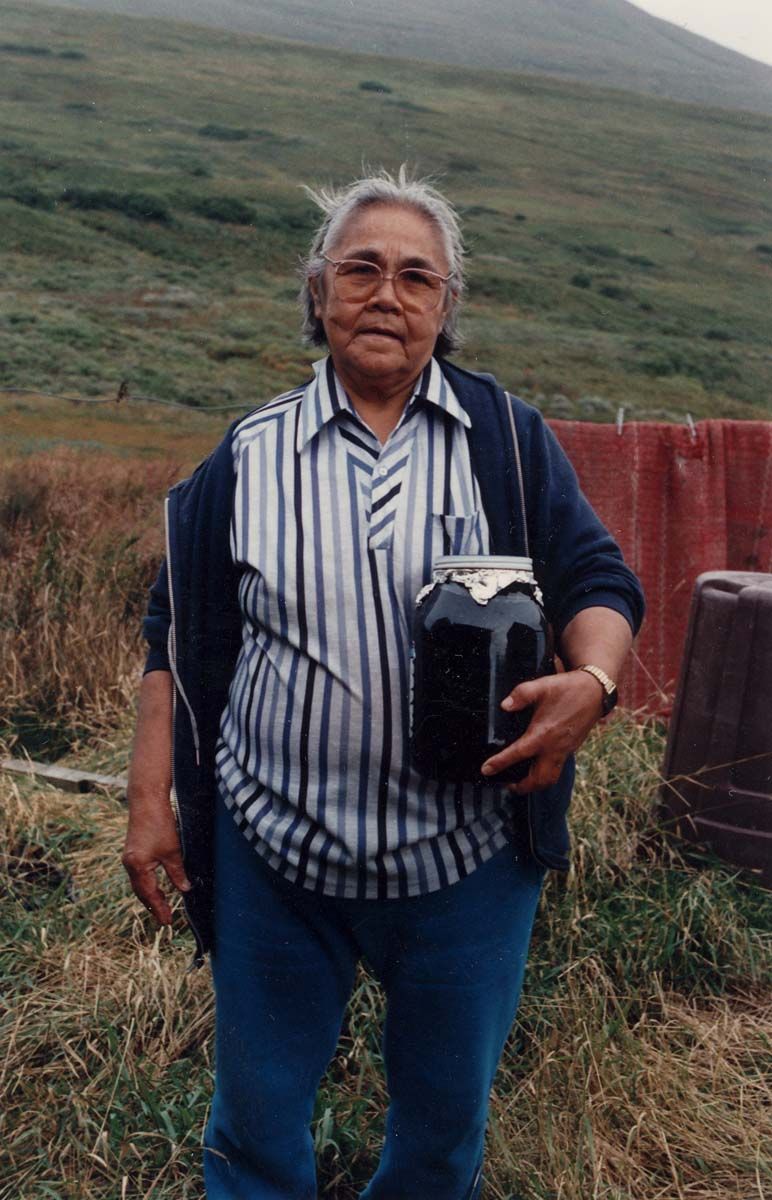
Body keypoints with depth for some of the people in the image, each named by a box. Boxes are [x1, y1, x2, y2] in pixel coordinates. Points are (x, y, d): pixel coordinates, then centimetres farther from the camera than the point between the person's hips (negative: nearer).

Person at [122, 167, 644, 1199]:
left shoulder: (507, 437, 0)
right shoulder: (251, 455, 2)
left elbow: (599, 582, 0)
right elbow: (179, 636, 5)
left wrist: (591, 684, -21)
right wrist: (150, 797, -1)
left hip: (466, 852, 0)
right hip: (274, 851, 1)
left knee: (448, 1113, 18)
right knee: (258, 1109, 16)